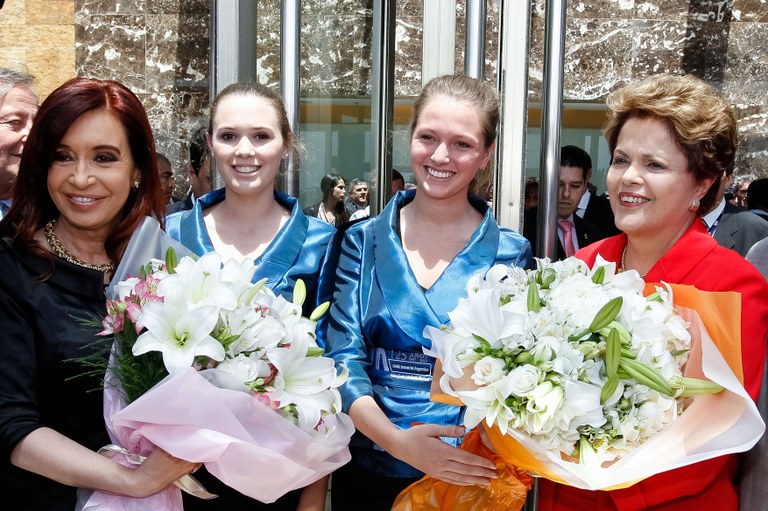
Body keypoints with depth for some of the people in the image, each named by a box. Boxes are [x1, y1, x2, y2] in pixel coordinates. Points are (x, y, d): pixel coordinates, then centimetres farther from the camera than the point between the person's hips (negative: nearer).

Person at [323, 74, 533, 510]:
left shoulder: (510, 255, -3)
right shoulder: (364, 241, -1)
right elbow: (343, 357, -7)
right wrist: (398, 441, -21)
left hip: (471, 475, -1)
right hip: (368, 474, 1)